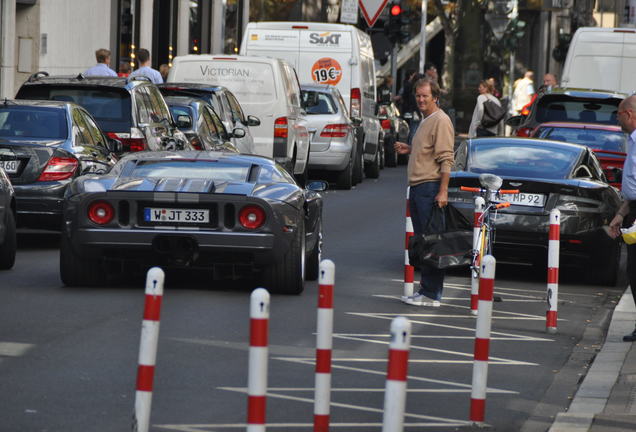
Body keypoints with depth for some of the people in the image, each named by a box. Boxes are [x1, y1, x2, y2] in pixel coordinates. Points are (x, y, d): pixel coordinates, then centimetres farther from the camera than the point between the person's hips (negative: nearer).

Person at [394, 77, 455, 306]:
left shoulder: (440, 120, -11)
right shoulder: (425, 121, 20)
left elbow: (445, 158, -17)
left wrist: (443, 191, -23)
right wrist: (409, 149, 15)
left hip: (431, 187, -10)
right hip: (417, 187, 10)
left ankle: (431, 293, -9)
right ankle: (425, 289, 17)